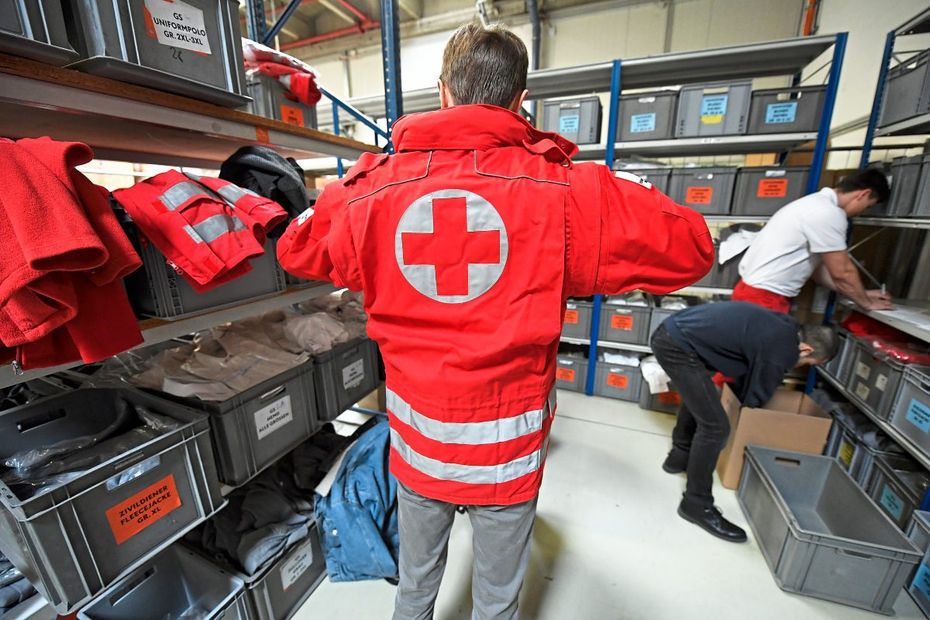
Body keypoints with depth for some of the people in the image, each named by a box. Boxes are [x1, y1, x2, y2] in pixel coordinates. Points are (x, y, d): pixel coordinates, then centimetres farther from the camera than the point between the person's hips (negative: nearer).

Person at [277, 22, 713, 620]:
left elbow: (296, 249, 9)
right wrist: (625, 191, 9)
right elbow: (693, 248, -5)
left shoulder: (374, 192, -10)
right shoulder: (563, 193, -16)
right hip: (506, 453, -1)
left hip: (415, 446, 3)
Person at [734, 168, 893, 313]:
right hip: (763, 298, -10)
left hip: (755, 292, 10)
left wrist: (861, 294, 26)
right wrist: (867, 303, 10)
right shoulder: (830, 214, -13)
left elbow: (817, 268, 23)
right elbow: (842, 273, -6)